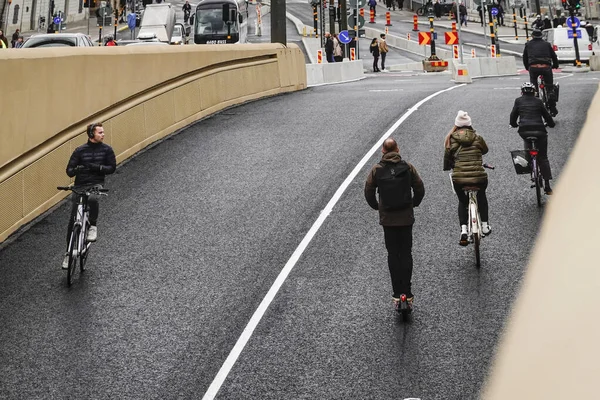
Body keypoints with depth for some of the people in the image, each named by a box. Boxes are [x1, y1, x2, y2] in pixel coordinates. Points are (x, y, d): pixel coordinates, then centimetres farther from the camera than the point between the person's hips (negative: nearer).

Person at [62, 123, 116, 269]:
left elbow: (112, 168, 2)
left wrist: (98, 167, -15)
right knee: (73, 220, -1)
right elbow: (69, 171, 1)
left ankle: (93, 226, -12)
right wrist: (76, 169, -22)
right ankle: (69, 253, 11)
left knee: (92, 199, -39)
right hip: (80, 186, 1)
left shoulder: (106, 150, 2)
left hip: (97, 185, -1)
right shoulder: (80, 150, 1)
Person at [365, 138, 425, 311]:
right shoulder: (407, 167, -4)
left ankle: (397, 294, 4)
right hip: (406, 217, 0)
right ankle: (407, 293, 3)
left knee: (393, 254, 8)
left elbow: (368, 192, -3)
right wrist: (413, 204, 15)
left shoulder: (376, 170, -4)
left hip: (387, 218, 0)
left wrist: (377, 207, 14)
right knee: (406, 253, 8)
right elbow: (420, 189, -1)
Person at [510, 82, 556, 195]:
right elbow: (546, 115, 17)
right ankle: (547, 185, 4)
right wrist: (551, 124, 37)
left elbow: (513, 115, 11)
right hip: (539, 130, 0)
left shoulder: (518, 101, 11)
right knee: (543, 158, 7)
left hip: (524, 130, 0)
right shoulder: (538, 101, 12)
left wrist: (514, 124, 32)